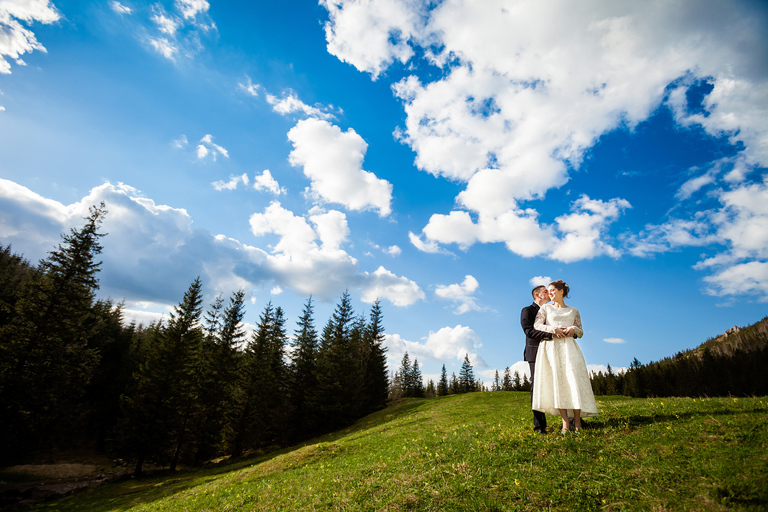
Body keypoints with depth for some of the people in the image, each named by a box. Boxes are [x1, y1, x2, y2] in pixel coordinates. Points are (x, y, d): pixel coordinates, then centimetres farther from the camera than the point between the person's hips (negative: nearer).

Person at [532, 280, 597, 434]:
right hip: (551, 346, -1)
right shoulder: (545, 308, 15)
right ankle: (565, 422, -8)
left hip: (568, 346, 1)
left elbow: (581, 332, 15)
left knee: (574, 379, -13)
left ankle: (577, 421, -8)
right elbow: (536, 325, 3)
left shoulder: (574, 311, 18)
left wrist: (573, 329, -7)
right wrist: (553, 329, -12)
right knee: (556, 381, -10)